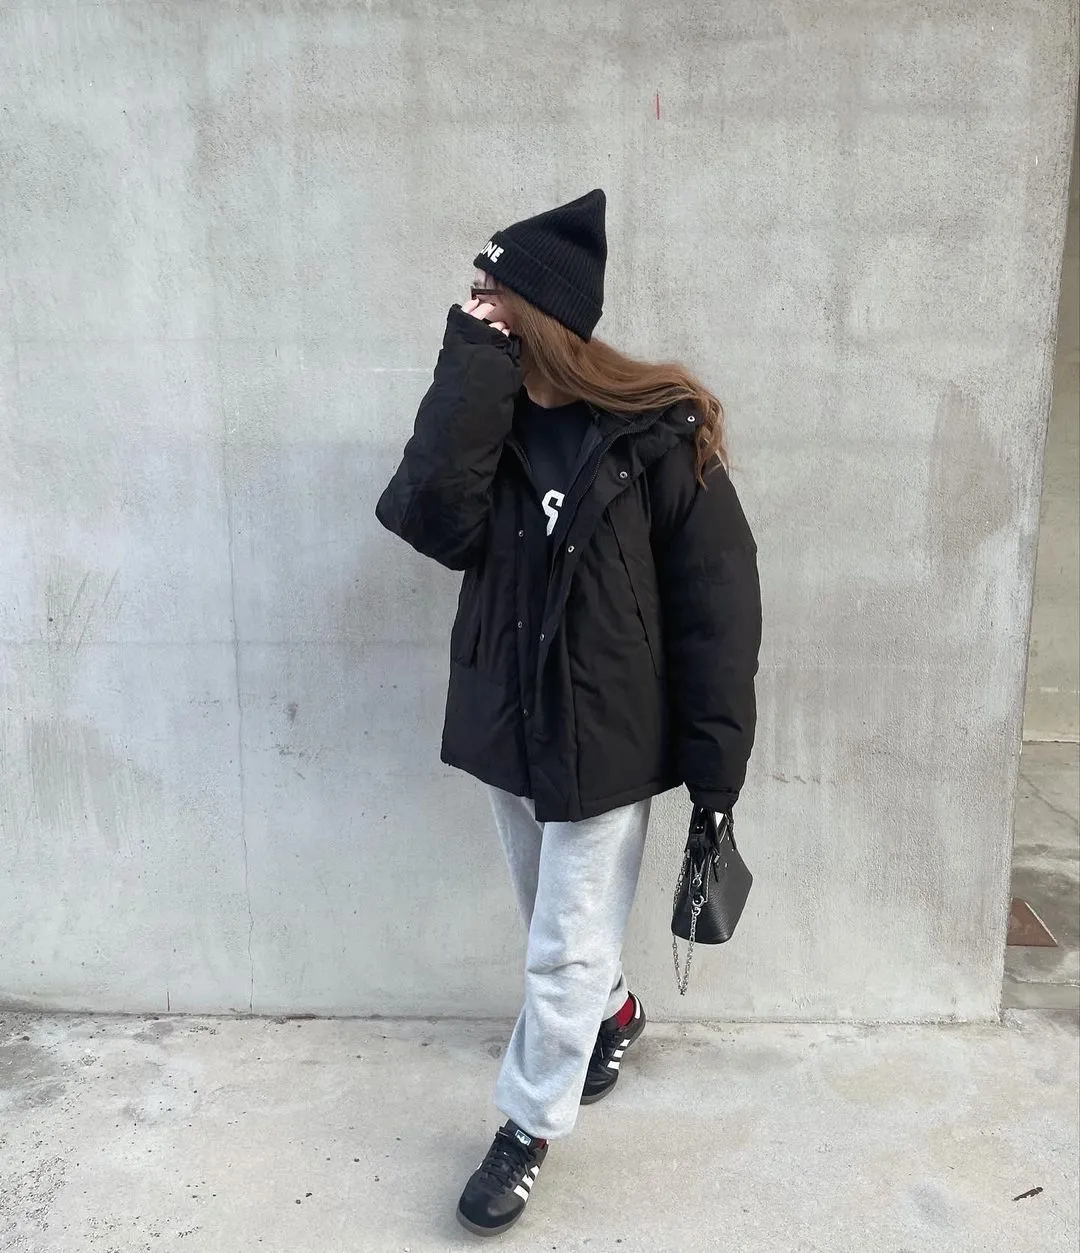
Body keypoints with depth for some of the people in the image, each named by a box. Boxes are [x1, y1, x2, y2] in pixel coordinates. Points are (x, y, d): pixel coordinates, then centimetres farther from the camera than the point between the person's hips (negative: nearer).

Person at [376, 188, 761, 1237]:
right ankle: (611, 1013, 53)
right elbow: (433, 520, -21)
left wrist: (715, 762, -12)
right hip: (508, 722, 5)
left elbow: (717, 605, -12)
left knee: (565, 950, 7)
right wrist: (475, 363, -23)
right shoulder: (492, 419, -2)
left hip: (607, 737, -5)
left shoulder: (659, 434, -15)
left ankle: (528, 1130, 30)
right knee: (555, 925, 23)